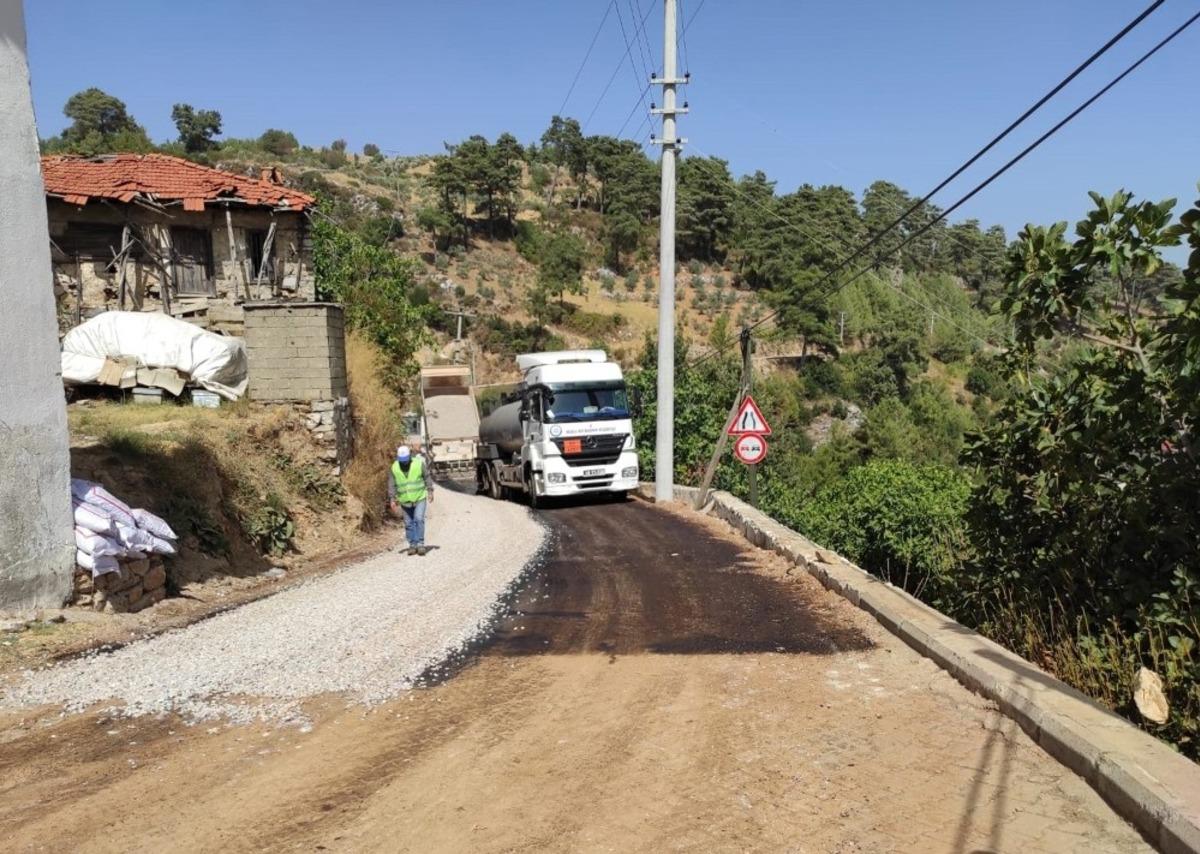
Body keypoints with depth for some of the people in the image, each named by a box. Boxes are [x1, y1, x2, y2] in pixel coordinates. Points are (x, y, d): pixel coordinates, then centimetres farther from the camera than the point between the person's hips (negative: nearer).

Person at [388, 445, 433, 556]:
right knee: (409, 524, 5)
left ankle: (420, 544, -11)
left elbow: (427, 477, 1)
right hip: (405, 501, 2)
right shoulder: (394, 468, -3)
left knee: (419, 519, -15)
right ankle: (412, 545, 14)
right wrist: (392, 499, -5)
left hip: (419, 498, -2)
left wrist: (430, 491, -4)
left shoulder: (419, 463, -8)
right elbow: (391, 485, 1)